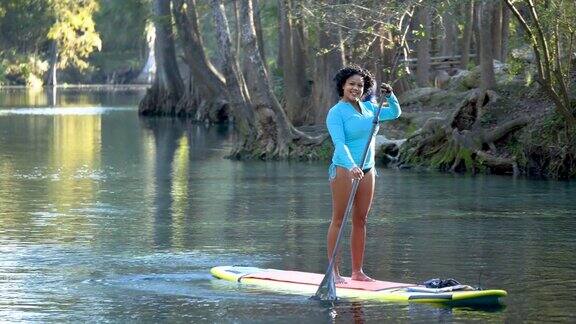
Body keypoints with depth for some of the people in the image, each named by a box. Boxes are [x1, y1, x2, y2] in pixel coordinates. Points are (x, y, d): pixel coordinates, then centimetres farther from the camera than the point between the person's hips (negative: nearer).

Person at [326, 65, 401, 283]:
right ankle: (334, 271, -4)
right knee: (338, 220, -5)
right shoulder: (336, 112, -8)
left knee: (361, 220, 7)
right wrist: (351, 166, -35)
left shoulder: (368, 108, 12)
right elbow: (339, 143, -21)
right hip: (344, 169, -7)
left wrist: (389, 96, 6)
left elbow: (394, 113, 27)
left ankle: (357, 271, 11)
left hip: (367, 169, 7)